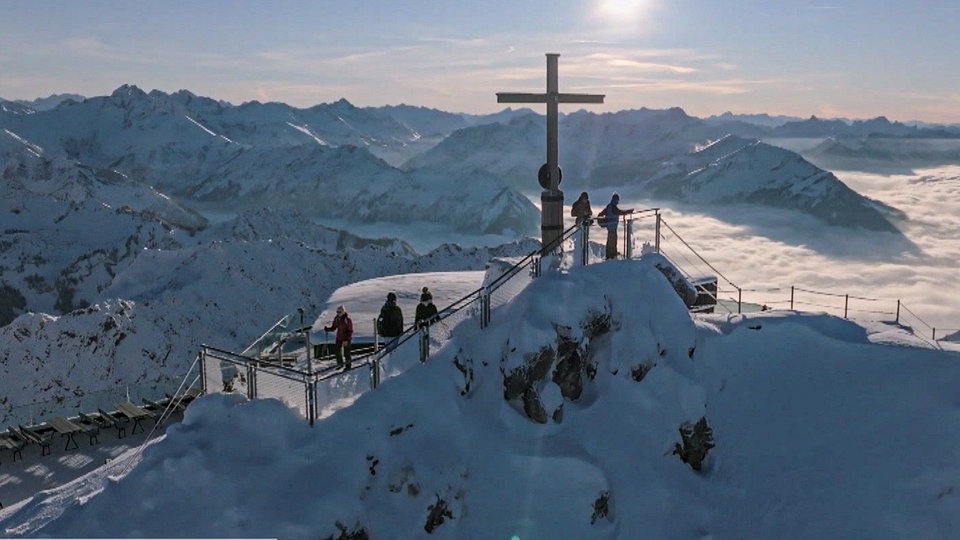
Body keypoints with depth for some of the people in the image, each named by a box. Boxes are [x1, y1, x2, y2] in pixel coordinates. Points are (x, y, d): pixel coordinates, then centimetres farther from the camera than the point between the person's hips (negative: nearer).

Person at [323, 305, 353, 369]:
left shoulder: (347, 319, -20)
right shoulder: (336, 318, -2)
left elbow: (350, 331, -17)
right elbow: (333, 327, 7)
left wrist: (347, 340, -24)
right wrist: (327, 328, -13)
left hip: (346, 338, -6)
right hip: (339, 337, 6)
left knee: (346, 352, 3)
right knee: (337, 351, 8)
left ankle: (348, 365, 22)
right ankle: (340, 364, 29)